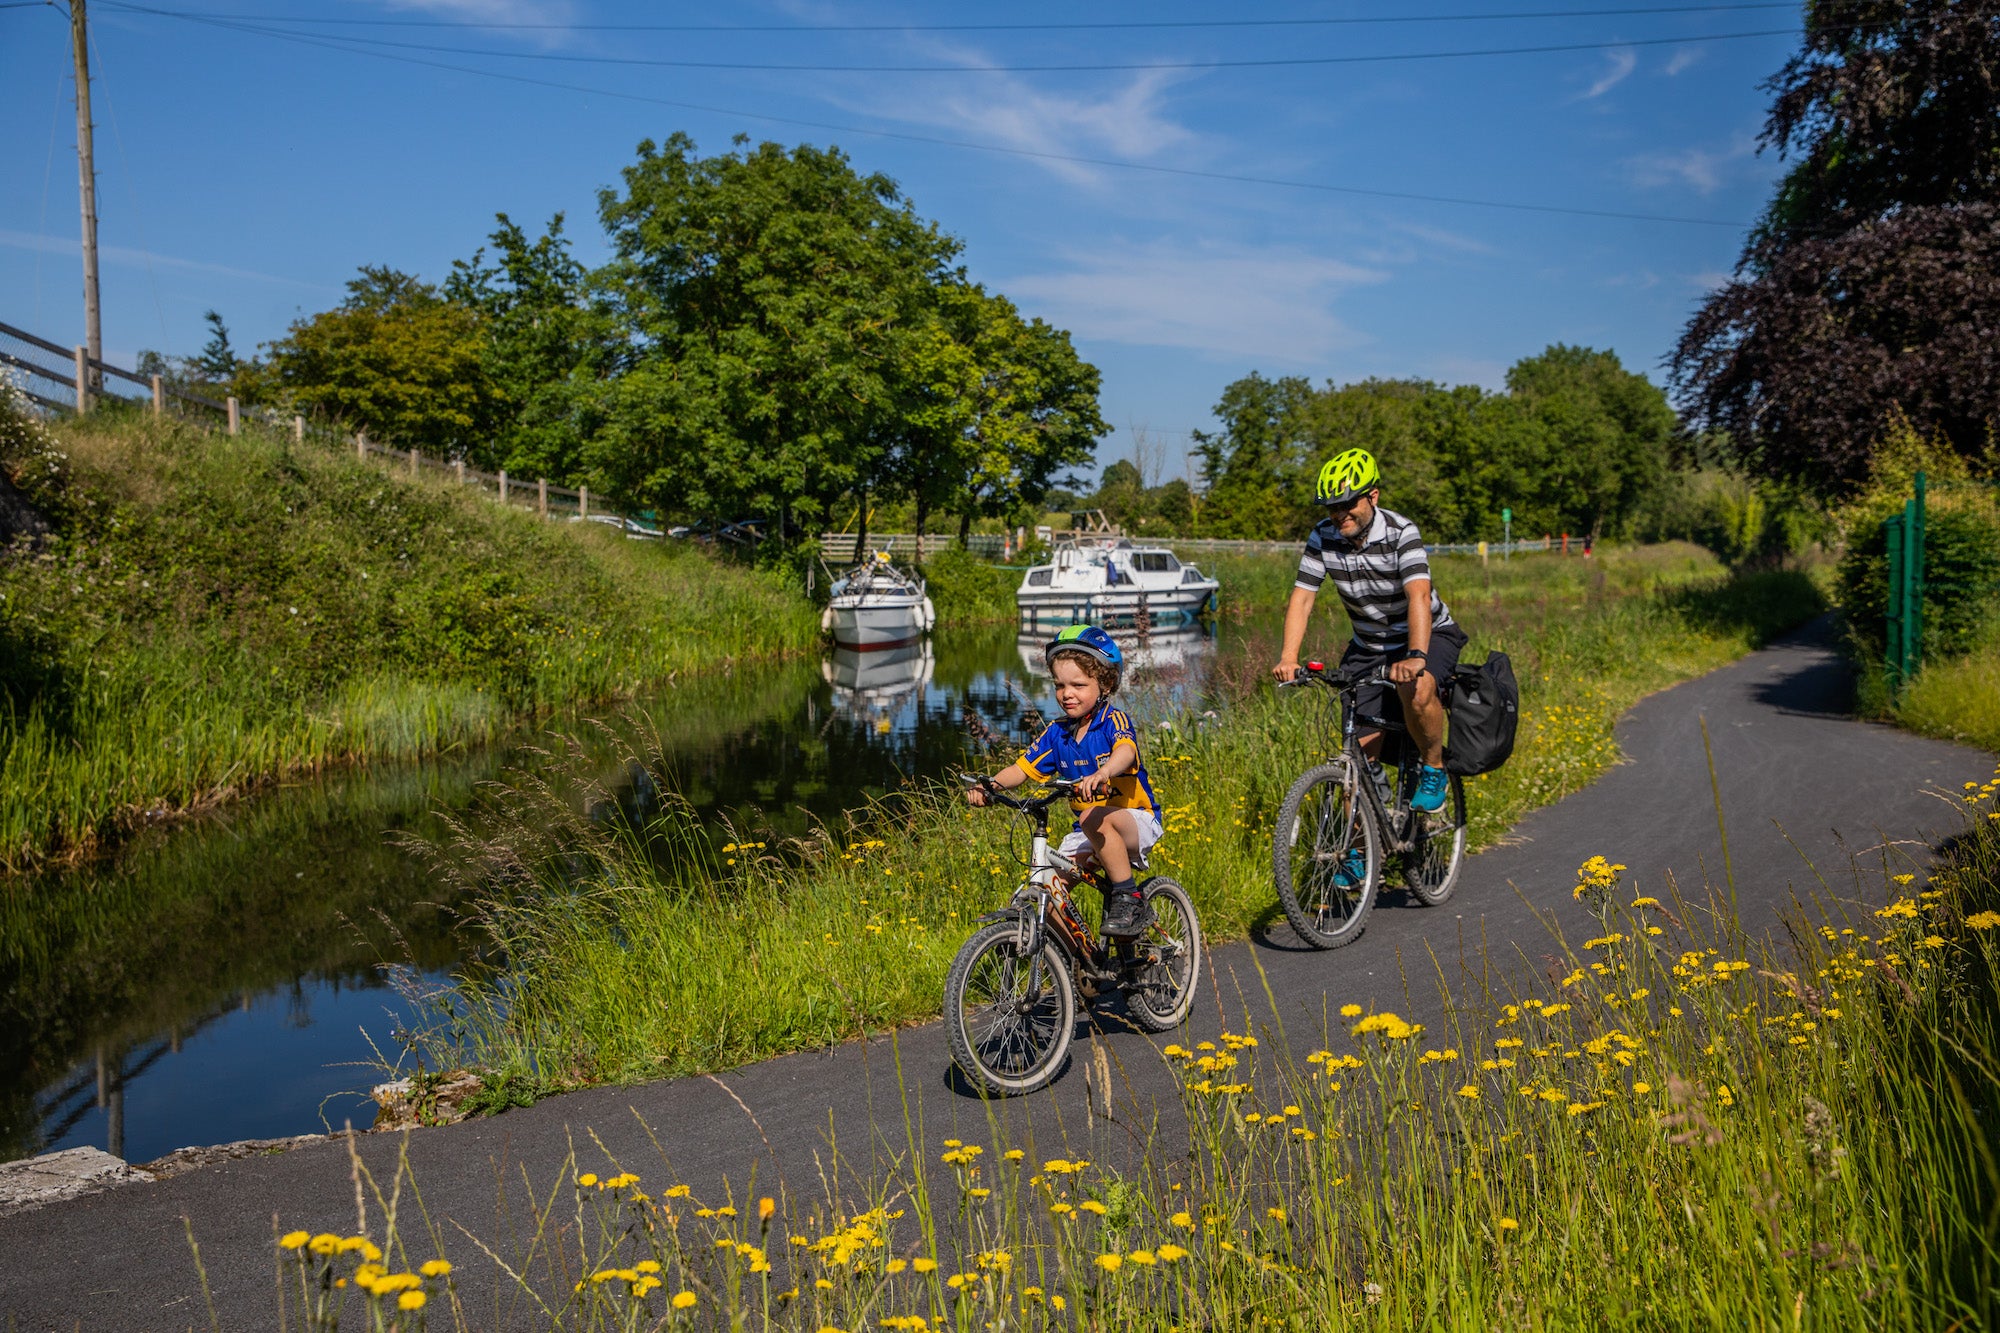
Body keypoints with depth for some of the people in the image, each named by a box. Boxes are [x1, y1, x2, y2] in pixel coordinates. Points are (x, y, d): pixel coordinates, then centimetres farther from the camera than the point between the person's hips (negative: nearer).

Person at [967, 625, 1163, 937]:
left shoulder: (1114, 720, -14)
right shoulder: (1057, 733, 2)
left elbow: (1126, 751, -35)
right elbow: (1023, 767, -1)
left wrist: (1100, 774, -57)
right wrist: (989, 783, -21)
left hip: (1135, 820, -6)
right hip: (1090, 832, 6)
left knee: (1095, 818, -37)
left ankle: (1130, 901, -24)